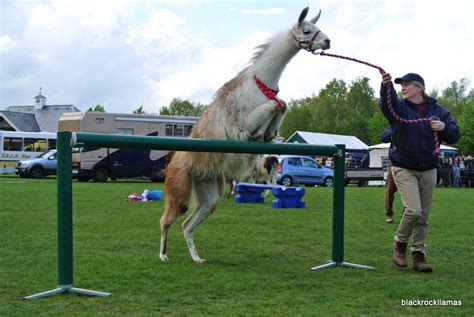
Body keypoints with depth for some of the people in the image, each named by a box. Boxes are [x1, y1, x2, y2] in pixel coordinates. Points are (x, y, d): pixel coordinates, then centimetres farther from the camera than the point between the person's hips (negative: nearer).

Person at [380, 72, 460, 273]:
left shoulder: (437, 110, 5)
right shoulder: (399, 107, -3)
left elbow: (454, 136, 6)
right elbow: (387, 104, -28)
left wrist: (444, 127, -16)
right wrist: (386, 86, -49)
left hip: (428, 169, 3)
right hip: (404, 168, -3)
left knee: (424, 217, 6)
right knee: (413, 210, -16)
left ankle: (418, 256, 17)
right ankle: (399, 244, 9)